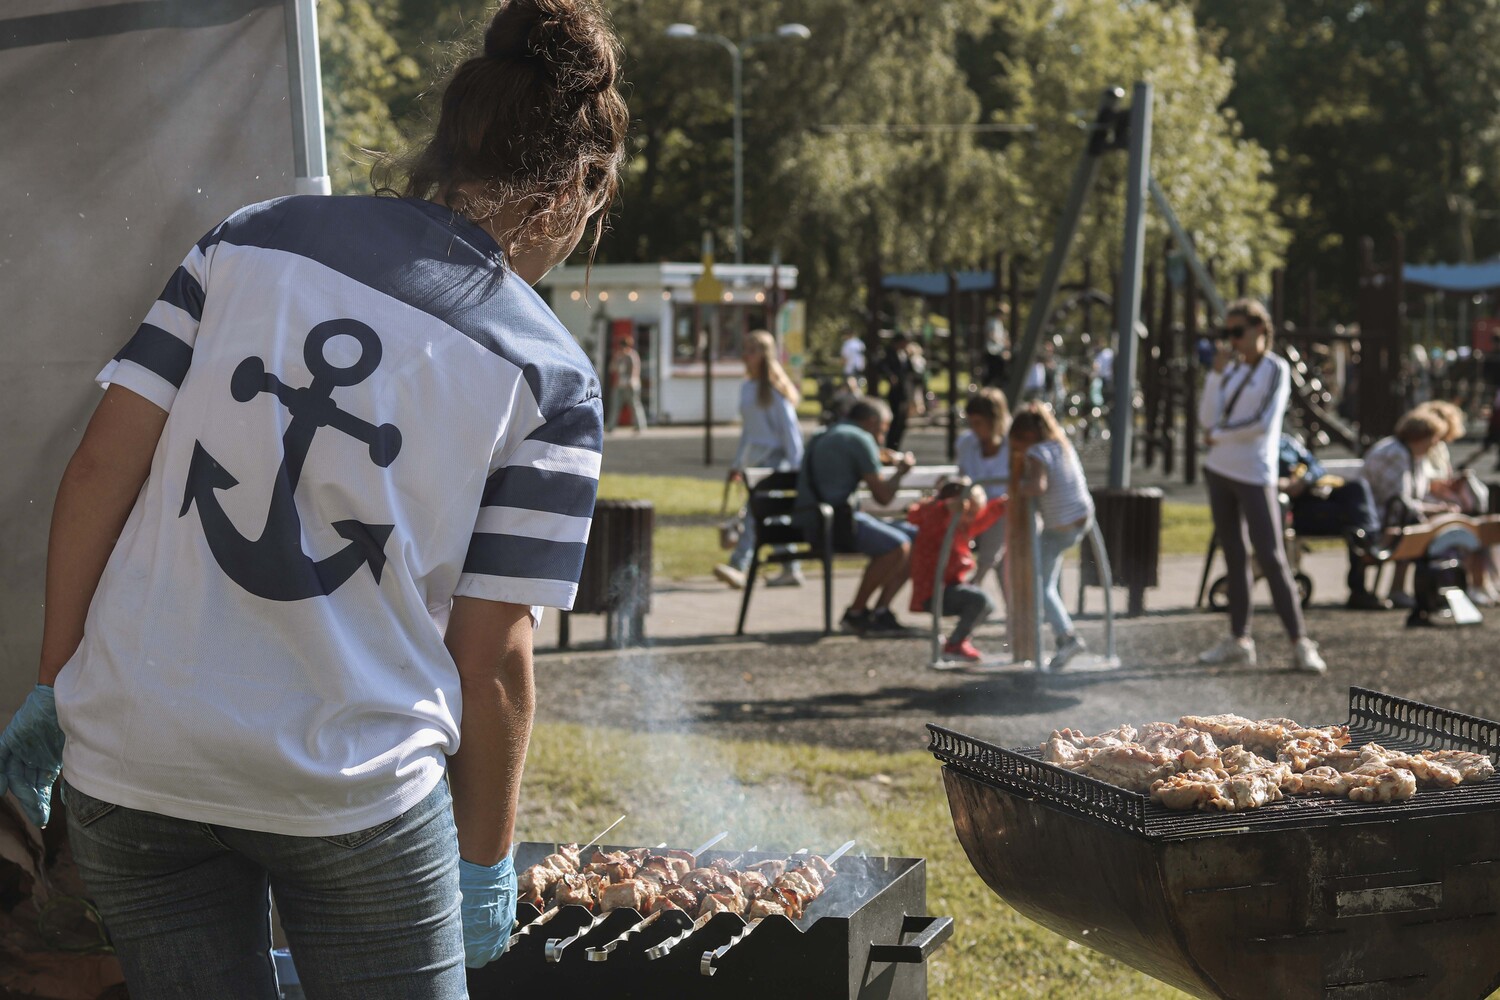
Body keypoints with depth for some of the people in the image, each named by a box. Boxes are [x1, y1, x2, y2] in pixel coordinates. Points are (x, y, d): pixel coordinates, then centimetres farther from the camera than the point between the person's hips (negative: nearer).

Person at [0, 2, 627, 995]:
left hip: (127, 762, 3)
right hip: (355, 784, -3)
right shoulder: (549, 378, -6)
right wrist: (486, 862, 6)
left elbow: (103, 463, -2)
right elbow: (491, 659, -6)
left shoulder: (253, 240, 2)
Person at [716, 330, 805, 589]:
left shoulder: (775, 388, -6)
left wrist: (794, 465, -13)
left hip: (774, 456, -8)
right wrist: (737, 464, 20)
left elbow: (789, 427, -9)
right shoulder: (747, 388, 16)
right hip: (755, 459, 8)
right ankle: (791, 570, 14)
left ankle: (737, 566, -28)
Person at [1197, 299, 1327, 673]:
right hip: (1220, 470, 6)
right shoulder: (1233, 369, 12)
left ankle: (1300, 644, -9)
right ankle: (1239, 639, 12)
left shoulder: (1275, 370, -4)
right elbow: (1207, 418, 2)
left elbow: (1263, 423, -15)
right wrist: (1217, 372, -6)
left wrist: (1219, 435, -5)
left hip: (1254, 475, -6)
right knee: (1234, 556, 8)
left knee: (1271, 558, -10)